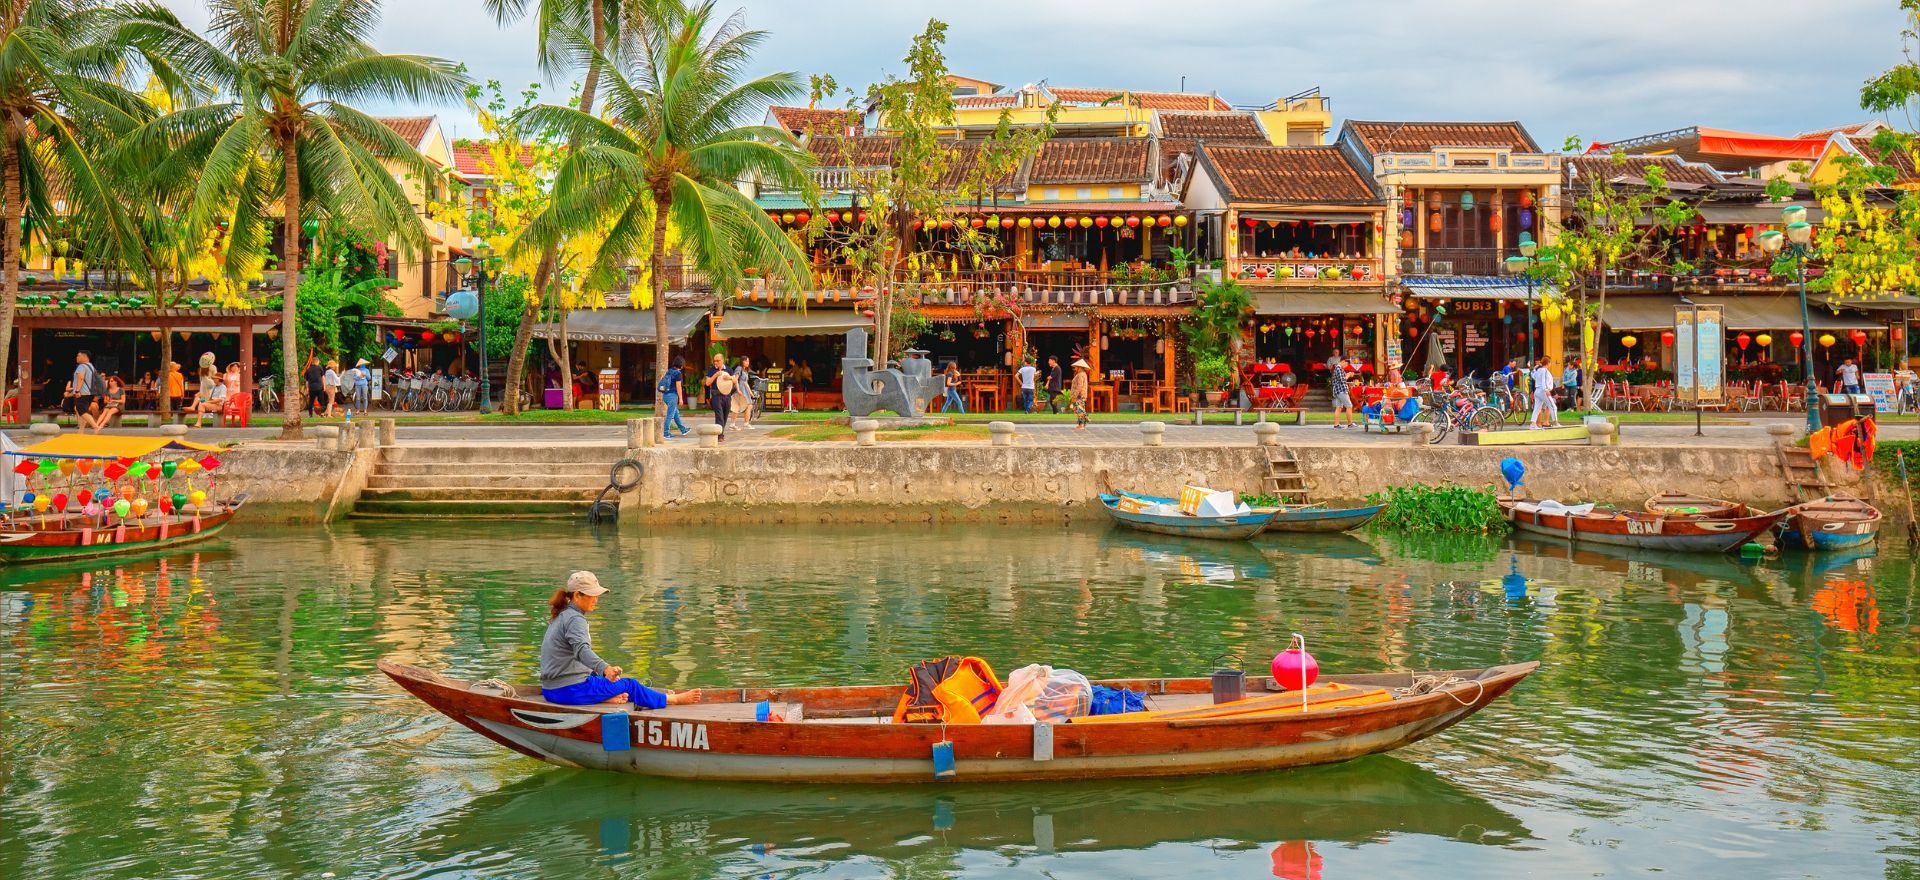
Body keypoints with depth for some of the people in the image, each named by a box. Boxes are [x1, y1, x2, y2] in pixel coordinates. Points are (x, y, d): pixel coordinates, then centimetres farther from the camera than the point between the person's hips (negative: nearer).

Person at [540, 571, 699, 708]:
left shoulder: (562, 616, 15)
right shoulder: (575, 619, -16)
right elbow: (582, 649, -35)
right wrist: (606, 669, -52)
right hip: (570, 690, -10)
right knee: (629, 685, 0)